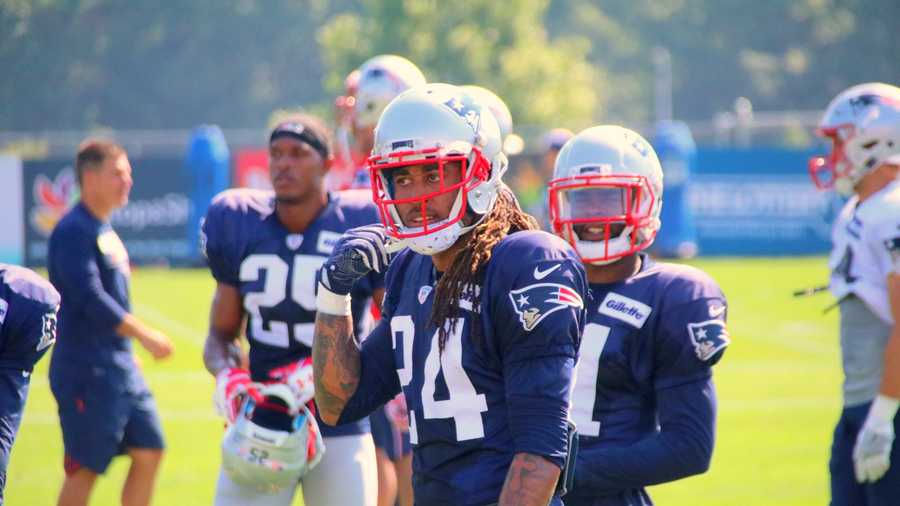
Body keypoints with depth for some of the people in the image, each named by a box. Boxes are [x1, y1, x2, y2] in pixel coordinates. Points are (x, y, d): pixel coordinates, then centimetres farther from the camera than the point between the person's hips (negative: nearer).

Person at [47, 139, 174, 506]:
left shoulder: (106, 231, 15)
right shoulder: (74, 231, -14)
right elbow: (90, 299, -23)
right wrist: (145, 335, -22)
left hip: (122, 365, 9)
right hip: (86, 369, -9)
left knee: (149, 452, 7)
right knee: (85, 467, -5)